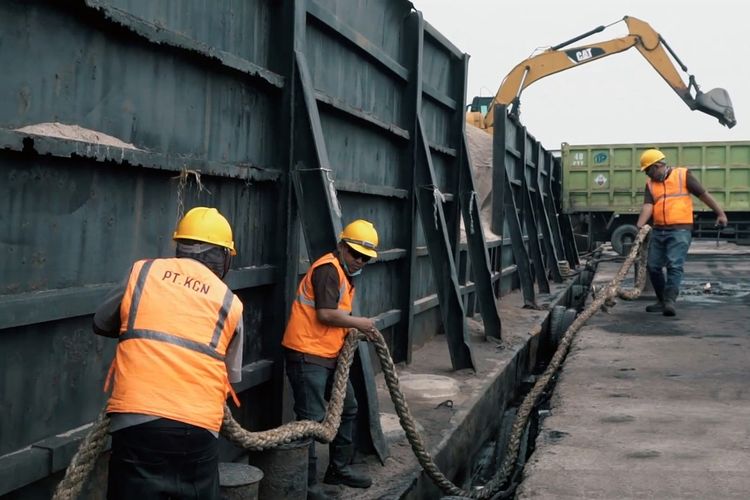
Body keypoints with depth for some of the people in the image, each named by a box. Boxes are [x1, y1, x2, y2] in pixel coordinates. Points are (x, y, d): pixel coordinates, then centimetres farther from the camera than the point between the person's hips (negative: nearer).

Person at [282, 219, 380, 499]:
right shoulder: (328, 268, -14)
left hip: (329, 355, 11)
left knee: (347, 408, 19)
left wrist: (357, 330, 2)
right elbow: (325, 314, -23)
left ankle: (339, 468, 33)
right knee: (311, 419, -6)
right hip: (307, 354, -11)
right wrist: (358, 323, -11)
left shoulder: (344, 273, 18)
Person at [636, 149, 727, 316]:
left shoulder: (683, 175, 0)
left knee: (674, 266, -15)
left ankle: (670, 301, -17)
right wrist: (639, 226, -19)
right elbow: (647, 206, -2)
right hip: (658, 231, 6)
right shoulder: (650, 184, 11)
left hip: (680, 230, -6)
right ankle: (662, 301, 20)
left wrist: (720, 213, 4)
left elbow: (704, 195, 4)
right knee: (653, 266, 8)